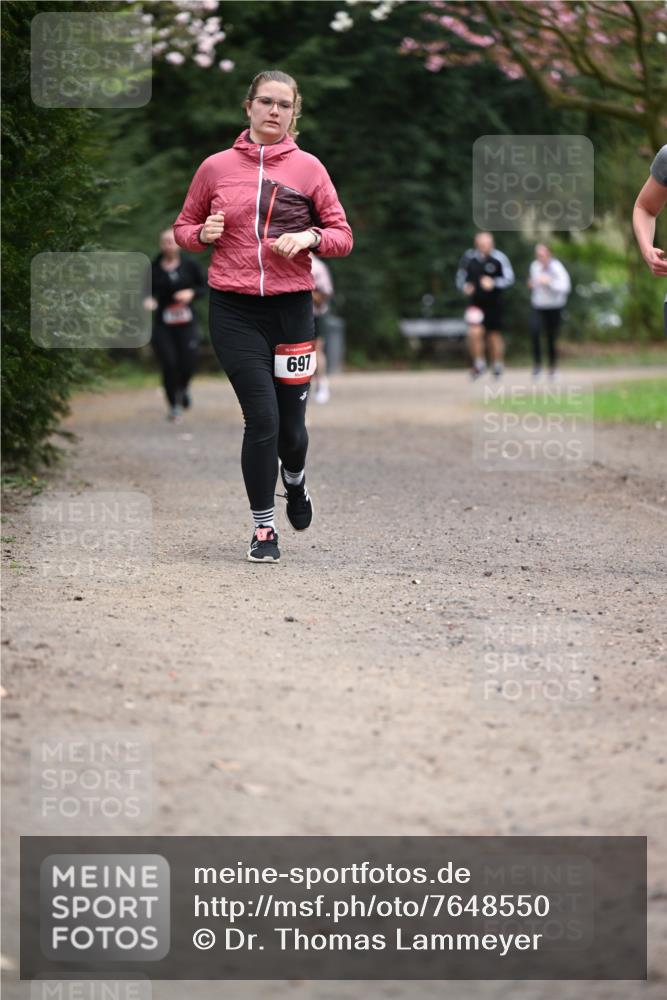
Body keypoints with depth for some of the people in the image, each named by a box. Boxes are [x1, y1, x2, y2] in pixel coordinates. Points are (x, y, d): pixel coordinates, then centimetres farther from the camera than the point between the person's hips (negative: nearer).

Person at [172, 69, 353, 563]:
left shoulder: (307, 167, 4)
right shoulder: (216, 167, 4)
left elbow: (343, 237, 7)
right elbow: (183, 227, 16)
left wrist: (309, 237, -13)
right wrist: (202, 234, -7)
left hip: (292, 308, 1)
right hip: (233, 309, -1)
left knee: (290, 424, 5)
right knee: (262, 418, -10)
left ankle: (295, 481, 41)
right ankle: (264, 530, 4)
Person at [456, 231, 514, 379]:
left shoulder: (499, 258, -9)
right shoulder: (469, 258, -4)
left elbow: (509, 278, -8)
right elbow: (460, 277, 9)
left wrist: (494, 283, -24)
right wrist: (464, 287, -13)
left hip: (494, 304, -1)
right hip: (475, 303, 1)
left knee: (494, 336, 8)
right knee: (475, 332, -16)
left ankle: (497, 367, 26)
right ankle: (479, 364, 2)